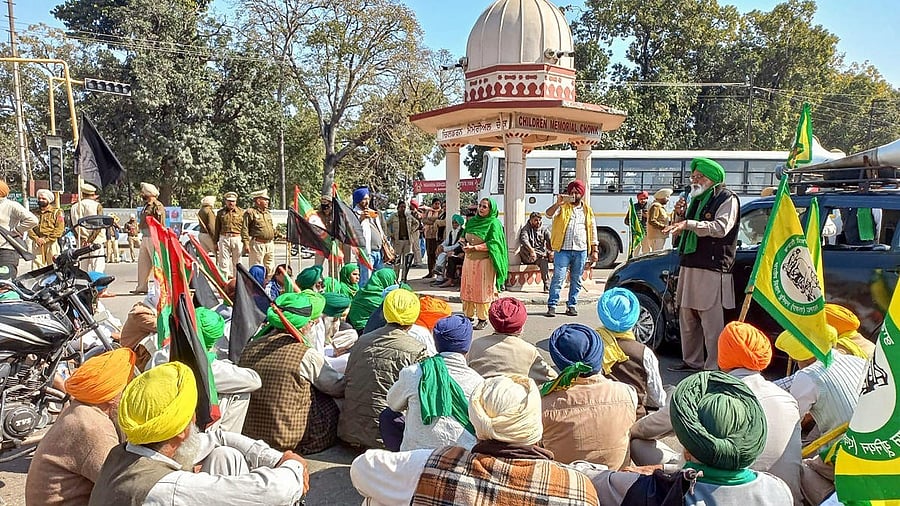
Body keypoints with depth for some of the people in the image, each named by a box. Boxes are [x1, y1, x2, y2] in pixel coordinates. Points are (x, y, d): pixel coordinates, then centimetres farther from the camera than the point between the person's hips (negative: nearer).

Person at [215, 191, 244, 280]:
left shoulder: (241, 212, 6)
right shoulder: (220, 212, 9)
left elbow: (245, 228, 5)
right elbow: (217, 229, 12)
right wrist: (216, 242, 8)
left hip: (237, 239, 0)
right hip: (224, 239, 1)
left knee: (237, 262, 7)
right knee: (223, 262, -2)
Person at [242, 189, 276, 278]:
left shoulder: (268, 213, 18)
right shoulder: (250, 212, -5)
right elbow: (244, 229, -10)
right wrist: (246, 243, -15)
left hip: (270, 244, 7)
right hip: (257, 244, -7)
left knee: (270, 268, 11)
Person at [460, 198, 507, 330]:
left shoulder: (494, 223, -6)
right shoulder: (472, 221, 13)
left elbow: (493, 243, -15)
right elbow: (465, 238, 21)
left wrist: (474, 247, -19)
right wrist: (466, 245, -1)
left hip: (484, 261, -6)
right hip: (469, 260, 6)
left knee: (482, 290, -2)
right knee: (468, 288, 8)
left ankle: (483, 319, 8)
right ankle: (468, 316, 18)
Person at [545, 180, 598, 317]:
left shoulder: (587, 210, 13)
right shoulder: (562, 207, 4)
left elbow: (592, 231, 14)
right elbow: (549, 214, -13)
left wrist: (594, 250, 9)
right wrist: (558, 203, -29)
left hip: (581, 250, 3)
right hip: (563, 249, -3)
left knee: (576, 280, 9)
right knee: (558, 278, -6)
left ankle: (571, 305, 19)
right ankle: (552, 305, -1)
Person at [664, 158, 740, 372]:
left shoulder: (727, 199, -2)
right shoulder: (696, 200, 22)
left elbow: (721, 227, -19)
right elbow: (680, 233, 26)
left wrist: (689, 223, -26)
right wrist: (680, 215, 7)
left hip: (712, 269, -8)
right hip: (689, 266, 8)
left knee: (712, 322, -7)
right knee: (687, 319, 13)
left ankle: (714, 367, -1)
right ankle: (691, 361, 24)